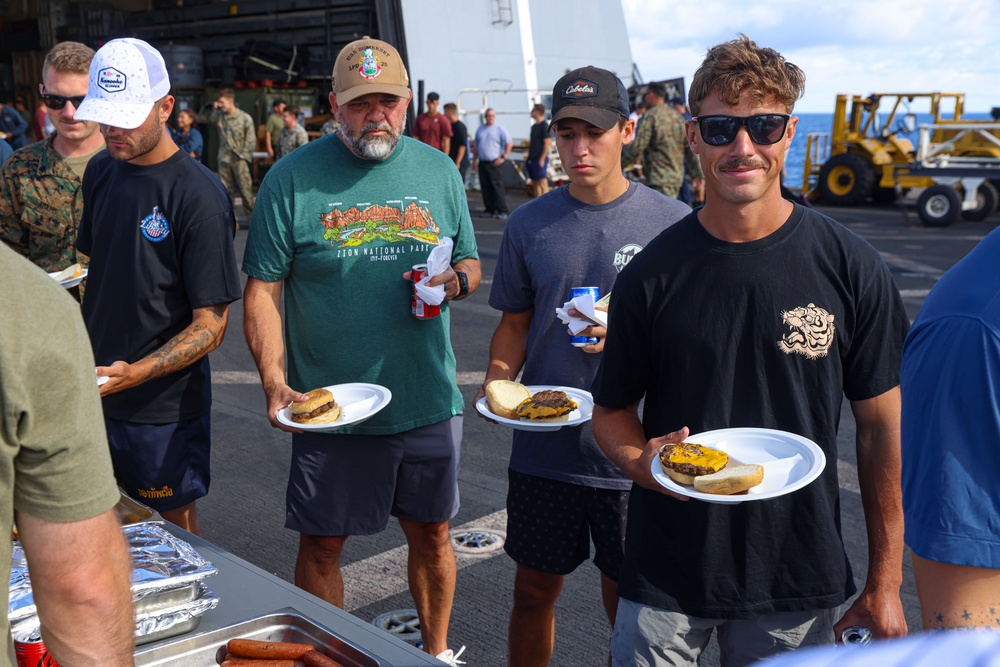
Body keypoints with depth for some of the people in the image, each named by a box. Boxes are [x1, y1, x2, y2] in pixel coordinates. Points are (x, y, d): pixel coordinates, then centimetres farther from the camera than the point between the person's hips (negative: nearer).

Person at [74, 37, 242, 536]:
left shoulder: (199, 195, -17)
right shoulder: (101, 172, 4)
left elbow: (210, 325, -17)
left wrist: (136, 373, -30)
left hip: (164, 407, -6)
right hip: (94, 392, 6)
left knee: (176, 528, 11)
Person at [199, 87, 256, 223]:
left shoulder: (245, 118, -6)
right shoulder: (218, 116, 5)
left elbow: (251, 141, -4)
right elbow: (201, 118, 15)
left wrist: (243, 157, -8)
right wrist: (209, 107, -1)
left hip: (239, 160, -4)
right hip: (224, 160, 5)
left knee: (246, 191, -5)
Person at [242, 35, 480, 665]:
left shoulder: (438, 170, 5)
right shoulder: (293, 177, -6)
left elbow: (470, 263, 14)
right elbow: (263, 289, -5)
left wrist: (455, 280, -10)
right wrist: (275, 381, -17)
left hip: (428, 400, 3)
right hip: (328, 405, -2)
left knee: (431, 532, 15)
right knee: (321, 544, 8)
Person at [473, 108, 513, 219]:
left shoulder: (500, 129, 0)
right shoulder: (480, 129, 16)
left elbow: (510, 144, -5)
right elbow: (475, 146, 21)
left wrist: (503, 157, -10)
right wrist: (474, 160, 15)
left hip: (495, 163, -5)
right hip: (482, 162, 5)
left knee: (497, 186, -10)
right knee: (485, 187, 5)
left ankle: (502, 211, -9)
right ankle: (490, 209, 11)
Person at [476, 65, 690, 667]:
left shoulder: (672, 222, -5)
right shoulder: (530, 224, 3)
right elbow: (515, 324, 10)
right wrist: (496, 381, -9)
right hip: (544, 449, 2)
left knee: (626, 602, 12)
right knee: (534, 593, 16)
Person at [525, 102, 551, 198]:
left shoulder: (544, 126, -9)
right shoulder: (534, 126, 16)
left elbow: (547, 143, -14)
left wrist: (542, 159, -19)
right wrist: (529, 158, 16)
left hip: (540, 159, -9)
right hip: (532, 158, 9)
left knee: (542, 183, -10)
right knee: (535, 183, 11)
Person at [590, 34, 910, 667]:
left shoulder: (852, 269, -8)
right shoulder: (652, 274, -7)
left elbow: (883, 429, -2)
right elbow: (613, 410, 4)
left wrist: (885, 582, -1)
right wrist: (642, 462, -19)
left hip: (799, 581, 0)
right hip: (666, 574, 0)